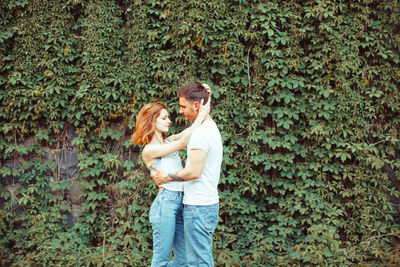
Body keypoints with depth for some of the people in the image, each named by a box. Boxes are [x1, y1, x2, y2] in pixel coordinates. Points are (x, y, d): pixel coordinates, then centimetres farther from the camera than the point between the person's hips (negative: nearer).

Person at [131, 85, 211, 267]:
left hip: (179, 203, 8)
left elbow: (190, 131, 12)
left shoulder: (168, 141, 16)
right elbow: (183, 142, -14)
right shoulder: (149, 150, -6)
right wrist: (201, 115, -11)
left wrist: (205, 100, 0)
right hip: (165, 202, -8)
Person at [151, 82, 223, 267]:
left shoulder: (201, 132, -16)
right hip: (209, 203, 11)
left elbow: (194, 172, -22)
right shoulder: (212, 128, 16)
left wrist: (166, 177, -9)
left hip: (198, 207, -11)